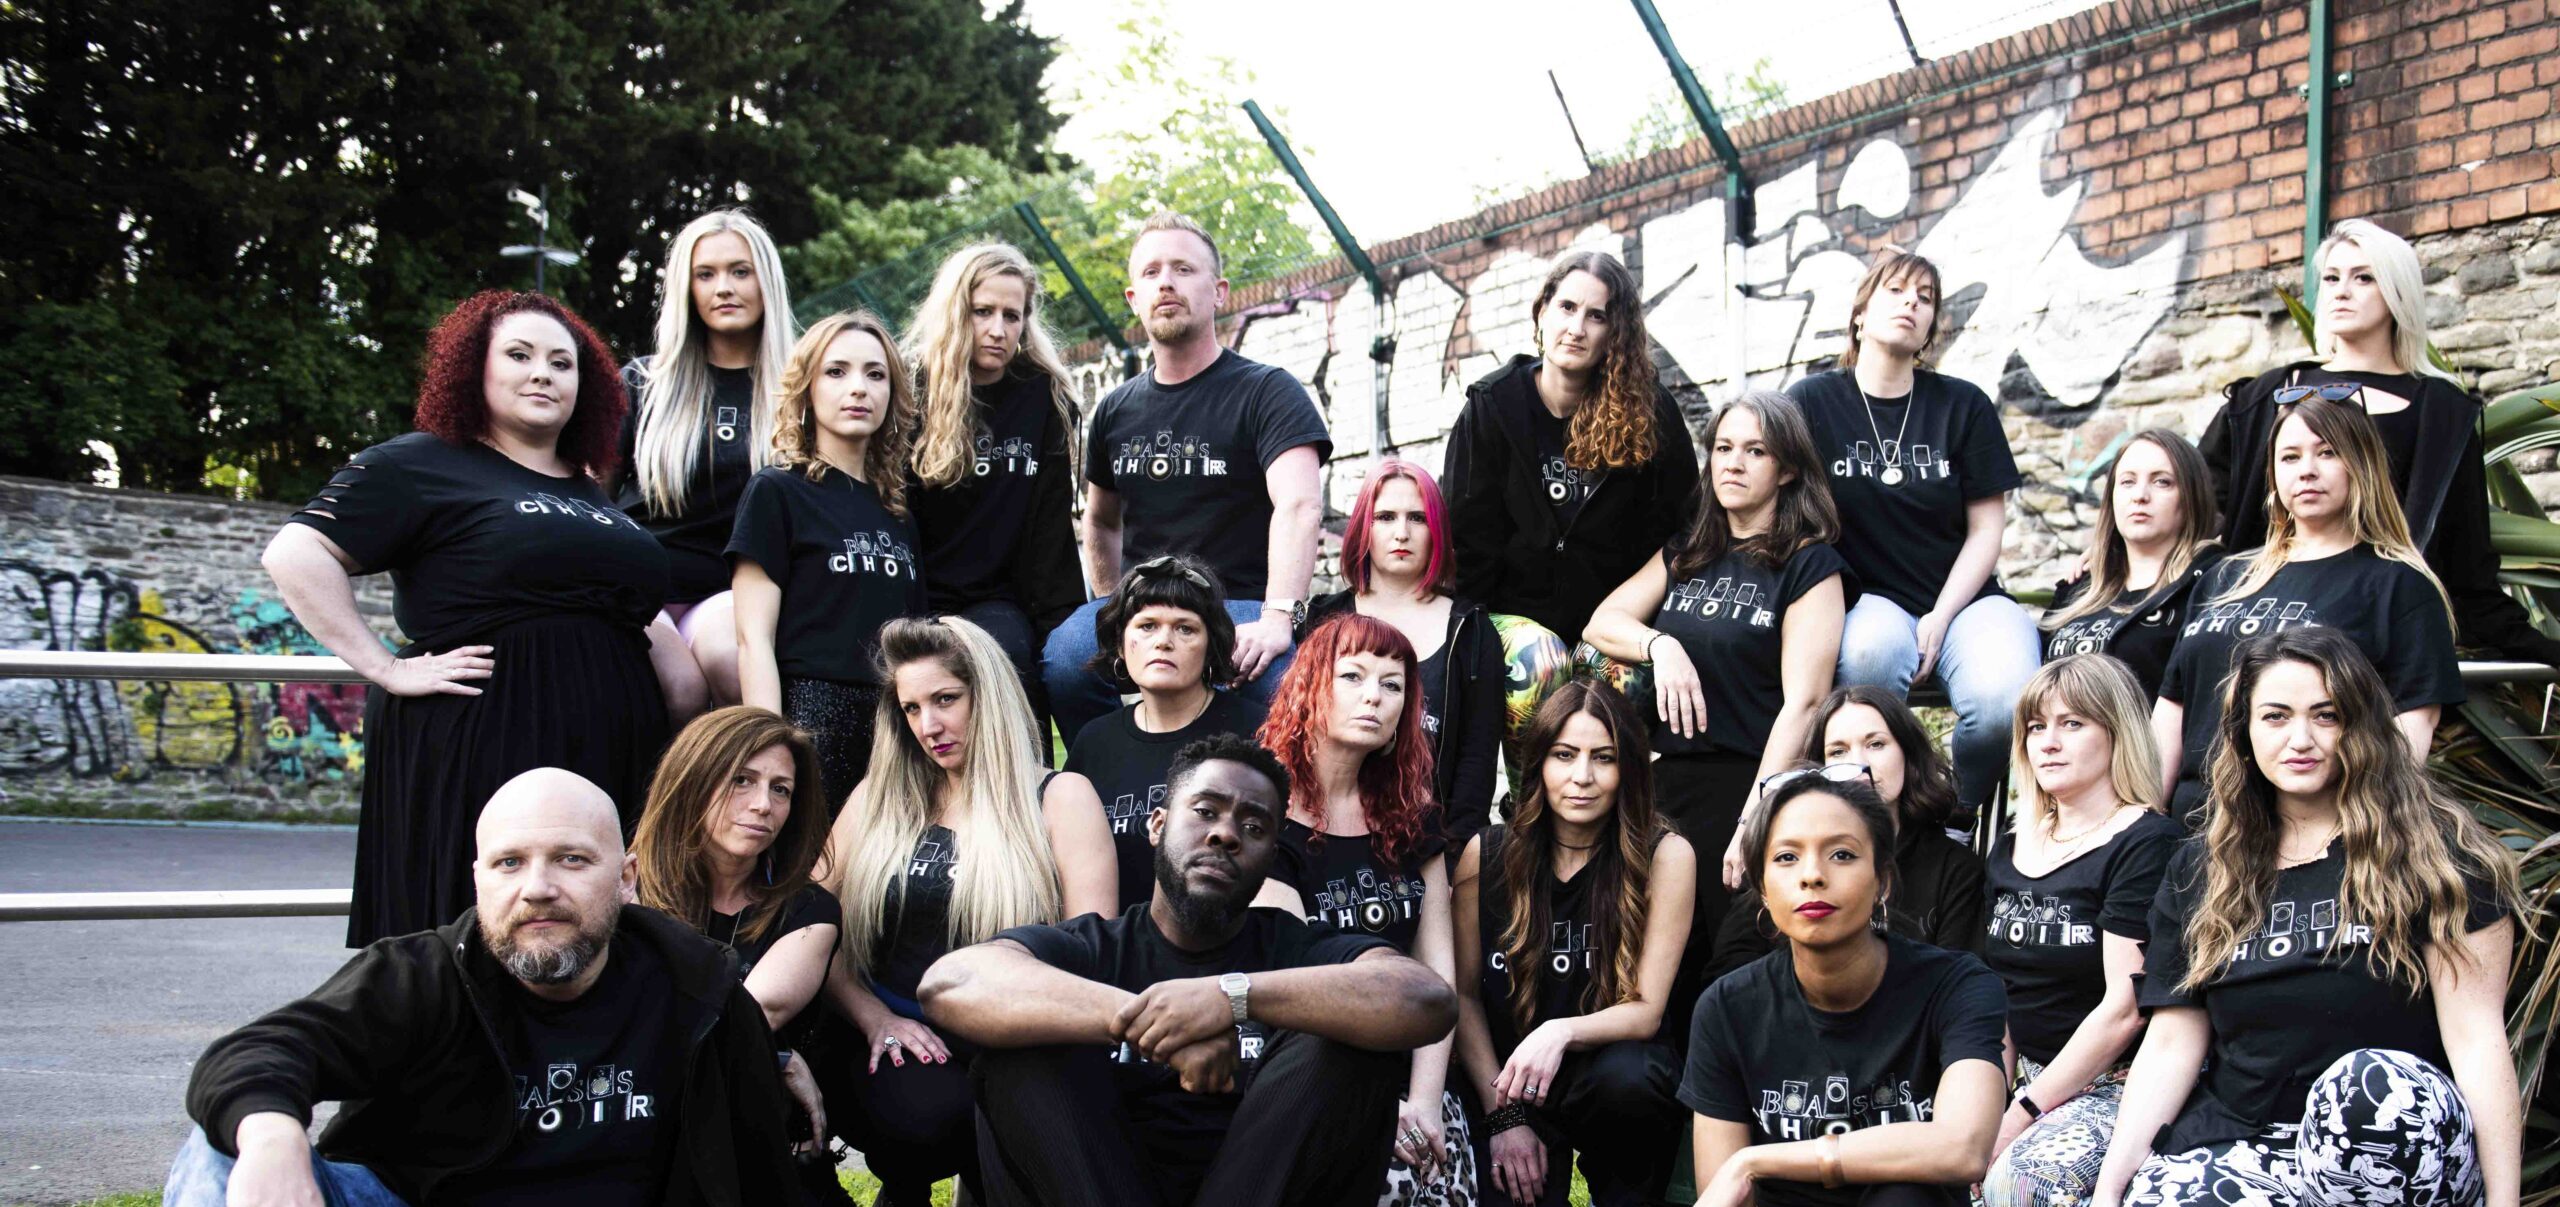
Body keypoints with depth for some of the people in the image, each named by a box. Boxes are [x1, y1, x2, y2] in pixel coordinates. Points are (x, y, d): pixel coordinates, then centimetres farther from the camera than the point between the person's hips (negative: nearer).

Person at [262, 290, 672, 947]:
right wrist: (387, 670, -13)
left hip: (612, 758, 7)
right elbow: (295, 555, -7)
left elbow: (643, 611, 33)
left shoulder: (592, 495, 23)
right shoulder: (419, 465, 3)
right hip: (479, 753, -6)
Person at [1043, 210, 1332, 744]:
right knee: (1064, 656, -29)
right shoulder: (1115, 411, 16)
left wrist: (1276, 619, -31)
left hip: (1240, 607, -4)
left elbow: (1300, 504, -16)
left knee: (1274, 676, -38)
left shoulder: (1266, 392, 0)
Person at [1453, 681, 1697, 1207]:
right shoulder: (1486, 854, -3)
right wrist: (1502, 1114, -7)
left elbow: (1645, 1010, -11)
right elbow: (1463, 994, 2)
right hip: (1505, 1082, 0)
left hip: (1614, 1064, 0)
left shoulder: (1665, 855, -9)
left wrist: (1562, 1032, -30)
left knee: (1624, 1076, -35)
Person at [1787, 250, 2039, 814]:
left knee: (2005, 703, -31)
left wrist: (1940, 619, -9)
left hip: (1962, 596, 1)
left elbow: (1986, 528, 5)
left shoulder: (1964, 406, 7)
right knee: (1874, 646, -39)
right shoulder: (1811, 402, 5)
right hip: (1868, 597, -1)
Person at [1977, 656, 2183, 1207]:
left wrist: (2023, 1114, -17)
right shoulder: (2011, 849, 14)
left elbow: (2125, 1008, -16)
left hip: (2115, 1087, -7)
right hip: (2027, 1080, 7)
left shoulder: (2146, 845, -9)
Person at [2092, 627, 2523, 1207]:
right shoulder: (2198, 873, 14)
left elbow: (2477, 1039, -5)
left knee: (2373, 1081, -37)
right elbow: (2171, 1045, 10)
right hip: (2232, 1144, 1)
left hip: (2395, 1144, -1)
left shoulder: (2433, 853, 2)